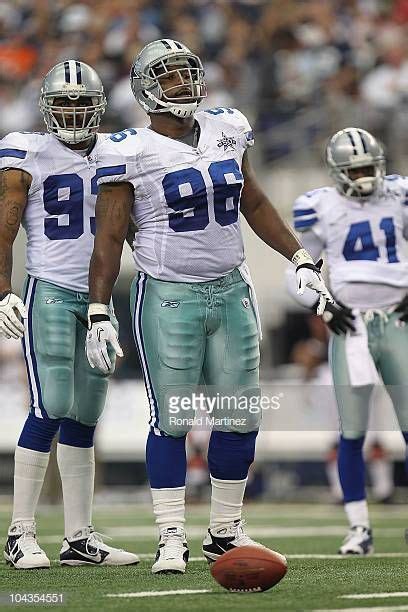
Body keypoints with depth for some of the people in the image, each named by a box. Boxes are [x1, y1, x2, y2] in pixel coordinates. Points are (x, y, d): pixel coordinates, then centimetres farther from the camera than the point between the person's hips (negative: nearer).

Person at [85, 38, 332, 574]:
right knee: (171, 420, -4)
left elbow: (253, 203, 18)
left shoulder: (226, 130, 6)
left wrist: (301, 259, 16)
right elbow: (109, 238, -8)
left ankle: (225, 533, 17)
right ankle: (171, 540, 4)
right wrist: (99, 314, -13)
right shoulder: (131, 152, -9)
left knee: (241, 418, 5)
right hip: (167, 296, -5)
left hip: (231, 290, 5)